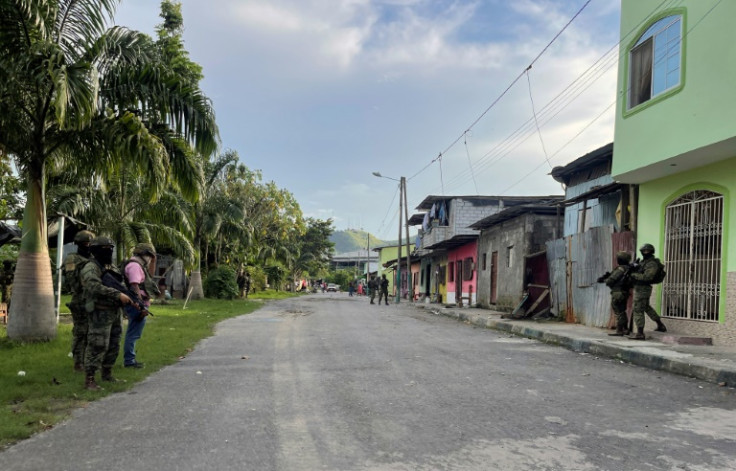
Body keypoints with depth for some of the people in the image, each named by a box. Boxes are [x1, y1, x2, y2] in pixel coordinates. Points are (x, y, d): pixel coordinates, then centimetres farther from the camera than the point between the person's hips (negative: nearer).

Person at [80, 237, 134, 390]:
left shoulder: (110, 267, 16)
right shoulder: (90, 268, -12)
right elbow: (96, 287, -27)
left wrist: (130, 297, 1)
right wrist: (118, 295, -31)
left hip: (115, 313, 9)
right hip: (101, 313, -9)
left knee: (113, 346, 15)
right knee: (98, 347, -10)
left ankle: (107, 374, 28)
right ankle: (89, 380, -5)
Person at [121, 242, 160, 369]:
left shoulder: (138, 266, 19)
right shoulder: (134, 265, -14)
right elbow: (135, 287, -23)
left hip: (138, 305, 11)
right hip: (136, 305, -11)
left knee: (133, 333, 17)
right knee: (133, 333, -6)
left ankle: (129, 359, 25)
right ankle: (129, 360, -1)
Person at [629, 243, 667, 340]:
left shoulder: (652, 264, -17)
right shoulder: (644, 261, 13)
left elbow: (646, 277, -28)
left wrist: (634, 275, -21)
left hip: (641, 289, -11)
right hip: (642, 288, 11)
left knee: (638, 311, -8)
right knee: (647, 308, 26)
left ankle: (640, 334, -6)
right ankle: (660, 326, 37)